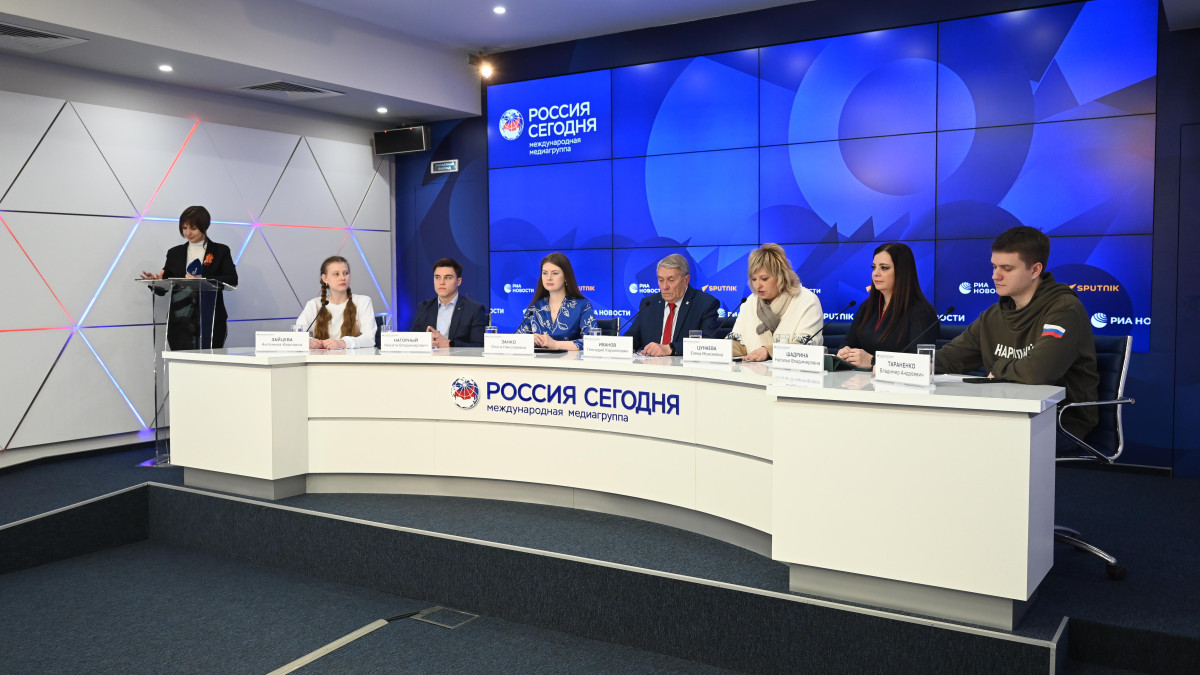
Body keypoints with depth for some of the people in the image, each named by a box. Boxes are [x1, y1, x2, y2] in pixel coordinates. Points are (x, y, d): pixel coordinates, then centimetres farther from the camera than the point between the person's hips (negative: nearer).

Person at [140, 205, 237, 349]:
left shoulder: (221, 251, 8)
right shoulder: (174, 253, 15)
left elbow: (232, 280, -5)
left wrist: (203, 280, -16)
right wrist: (156, 280, -9)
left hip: (211, 322, -2)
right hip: (180, 322, 2)